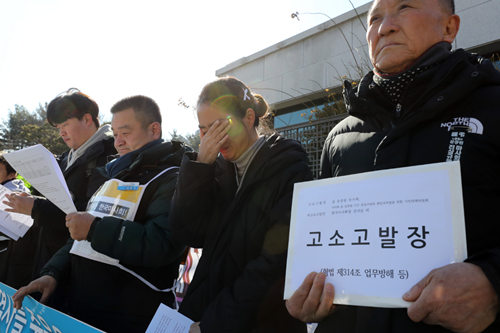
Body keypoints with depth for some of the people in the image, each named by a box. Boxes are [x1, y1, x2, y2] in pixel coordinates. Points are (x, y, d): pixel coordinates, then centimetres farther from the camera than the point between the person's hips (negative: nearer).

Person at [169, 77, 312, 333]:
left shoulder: (288, 171, -14)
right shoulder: (220, 169, 3)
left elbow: (277, 265, -21)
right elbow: (189, 234, -5)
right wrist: (201, 165, -13)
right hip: (204, 310, 5)